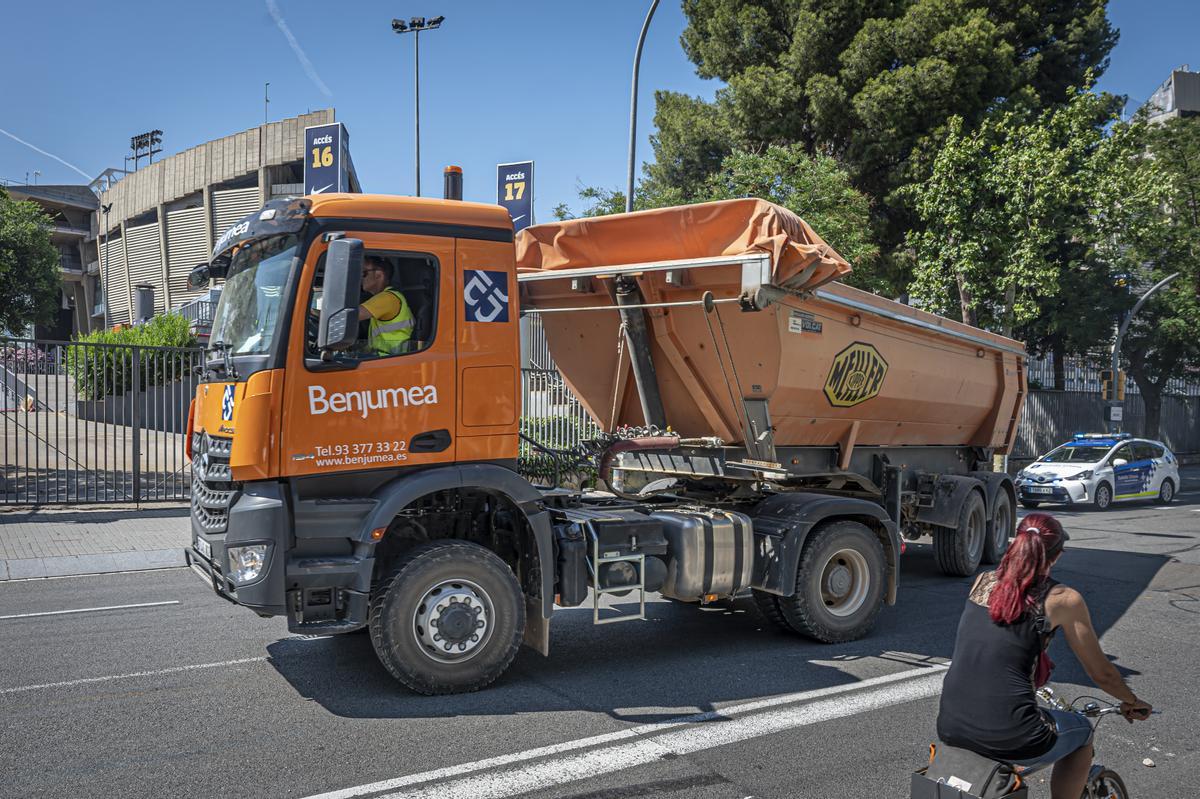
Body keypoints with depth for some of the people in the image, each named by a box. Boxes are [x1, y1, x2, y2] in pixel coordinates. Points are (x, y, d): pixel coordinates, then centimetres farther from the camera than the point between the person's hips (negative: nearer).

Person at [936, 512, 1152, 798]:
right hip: (1009, 740, -4)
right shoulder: (1063, 599, -3)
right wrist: (1133, 703, 29)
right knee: (1082, 733, 27)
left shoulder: (983, 581, 9)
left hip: (949, 728, 5)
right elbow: (1101, 673, 7)